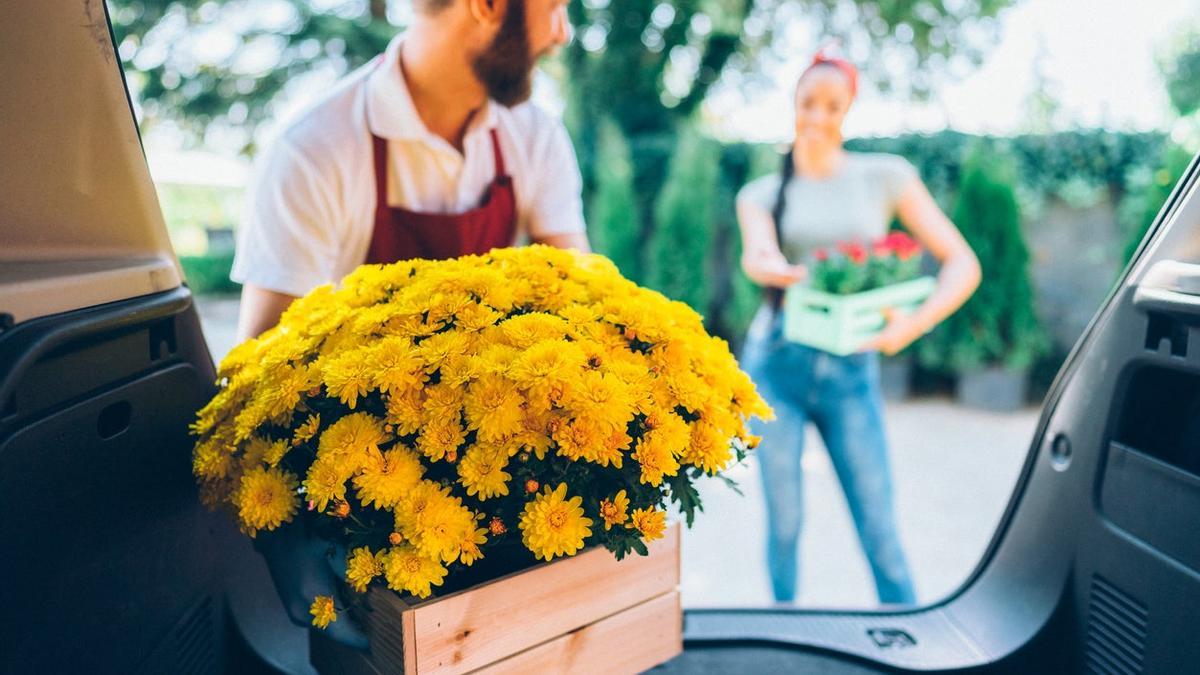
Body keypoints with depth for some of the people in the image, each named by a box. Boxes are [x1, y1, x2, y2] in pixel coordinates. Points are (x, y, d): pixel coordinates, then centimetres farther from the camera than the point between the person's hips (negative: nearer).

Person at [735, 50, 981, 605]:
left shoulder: (886, 177, 5)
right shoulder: (762, 193, 9)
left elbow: (962, 263, 0)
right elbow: (756, 257, -13)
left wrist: (915, 322, -18)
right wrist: (768, 267, -38)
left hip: (851, 371, -1)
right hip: (778, 363, 1)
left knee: (879, 530, -1)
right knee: (784, 522, 6)